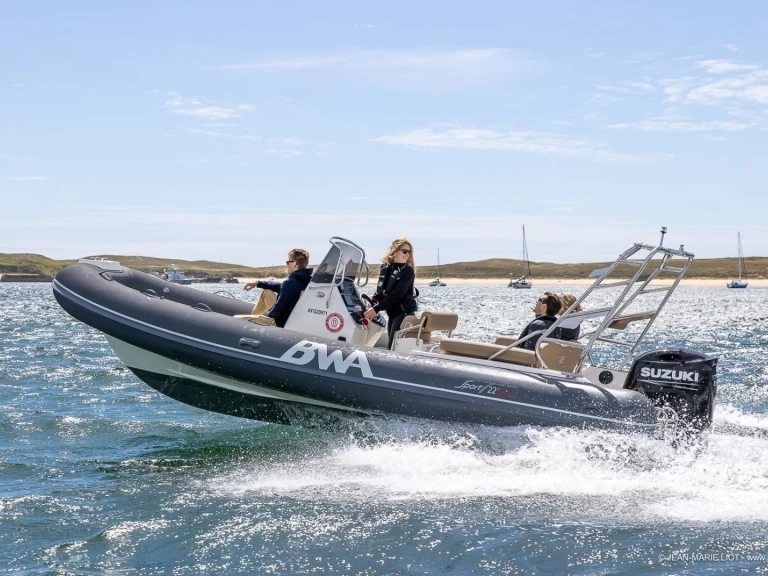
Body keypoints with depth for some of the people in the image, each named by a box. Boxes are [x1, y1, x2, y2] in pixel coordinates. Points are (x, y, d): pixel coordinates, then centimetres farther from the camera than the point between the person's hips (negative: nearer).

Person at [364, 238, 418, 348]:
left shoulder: (408, 271, -10)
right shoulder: (385, 268, 10)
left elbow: (396, 295, -18)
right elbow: (380, 291, 16)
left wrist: (376, 309, -21)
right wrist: (372, 307, -1)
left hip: (403, 313, -6)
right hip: (391, 314, 6)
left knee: (394, 347, -14)